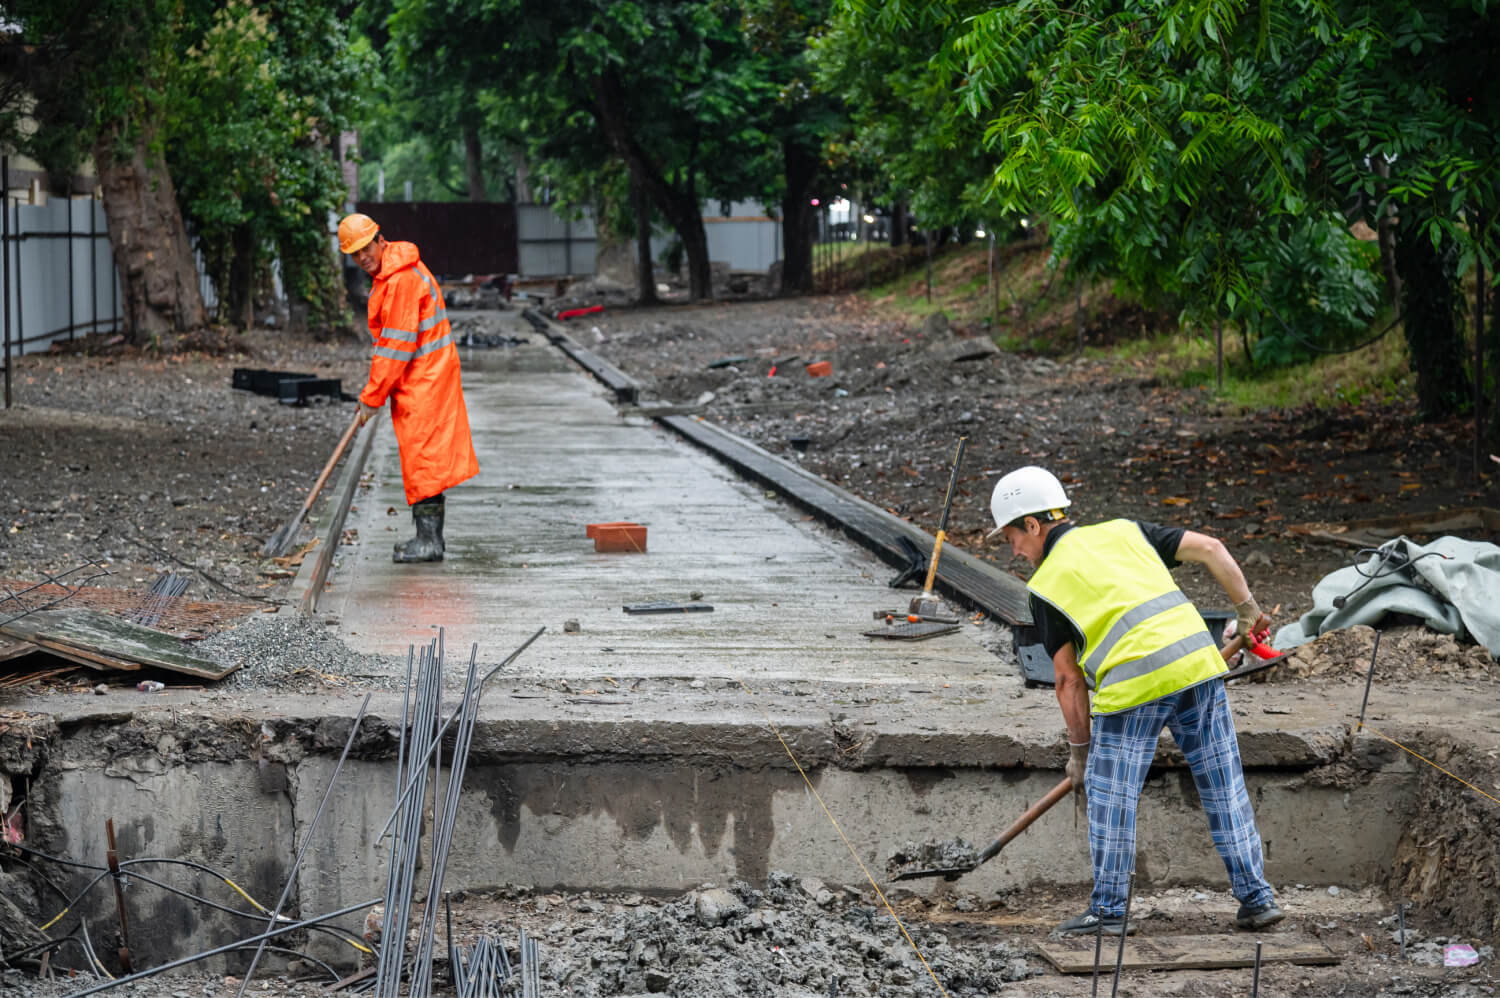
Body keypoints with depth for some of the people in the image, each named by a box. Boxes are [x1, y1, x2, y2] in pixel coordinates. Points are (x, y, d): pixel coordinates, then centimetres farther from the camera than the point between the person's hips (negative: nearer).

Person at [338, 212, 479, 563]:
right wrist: (374, 390, 18)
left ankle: (429, 540, -6)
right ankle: (430, 536, 20)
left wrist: (372, 397, -16)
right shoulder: (387, 274, 14)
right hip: (422, 376, 10)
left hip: (424, 378, -10)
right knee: (429, 456, 13)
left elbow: (397, 345, -21)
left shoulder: (402, 279, -20)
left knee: (422, 455, -8)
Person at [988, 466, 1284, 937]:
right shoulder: (1123, 531, 20)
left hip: (1135, 682, -5)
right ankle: (1257, 899, 15)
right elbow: (1210, 548, 13)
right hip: (1198, 660, 5)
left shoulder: (1045, 585, 8)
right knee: (1224, 786, 12)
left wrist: (1079, 749, 17)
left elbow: (1069, 679, 8)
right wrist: (1247, 609, 21)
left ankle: (1108, 911, 11)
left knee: (1110, 794, 8)